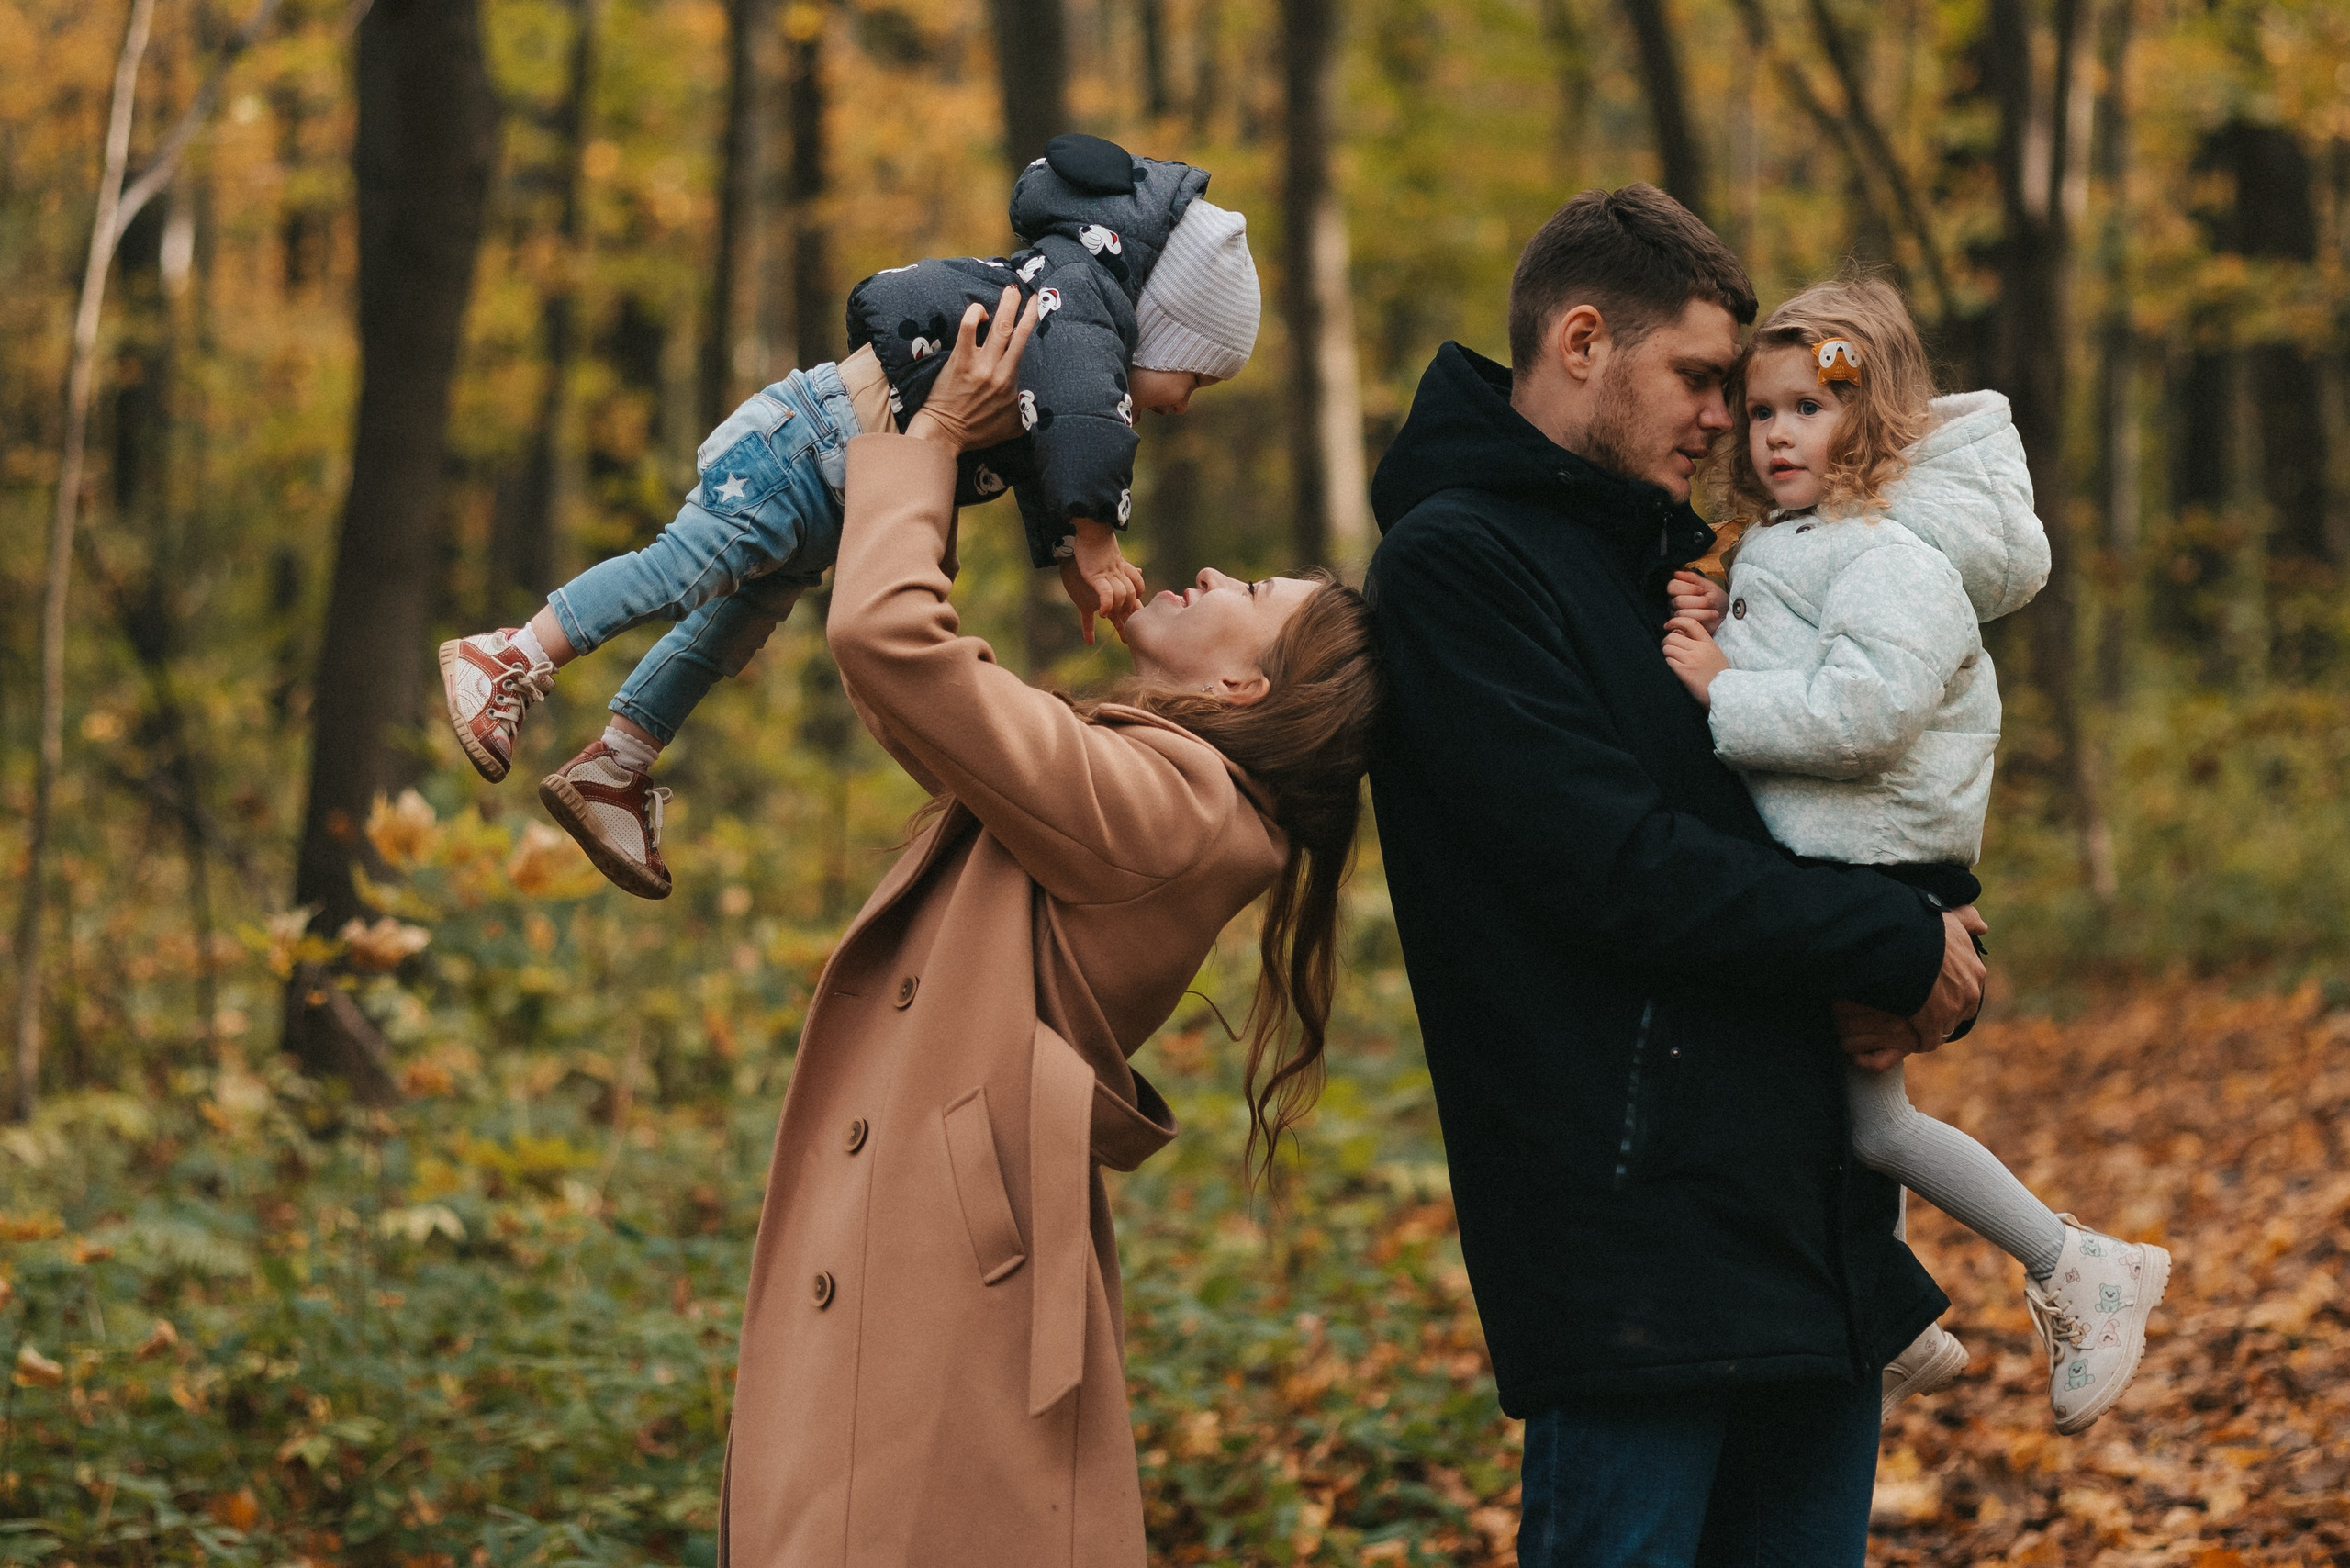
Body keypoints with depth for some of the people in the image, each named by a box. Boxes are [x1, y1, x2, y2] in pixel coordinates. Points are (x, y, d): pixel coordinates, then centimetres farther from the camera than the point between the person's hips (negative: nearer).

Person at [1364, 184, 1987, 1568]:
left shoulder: (1658, 555, 19)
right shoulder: (1457, 560, -10)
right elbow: (1619, 869, -18)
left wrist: (1915, 945, 1)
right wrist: (1902, 948, -10)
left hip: (1815, 1205, 9)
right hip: (1632, 1234, -9)